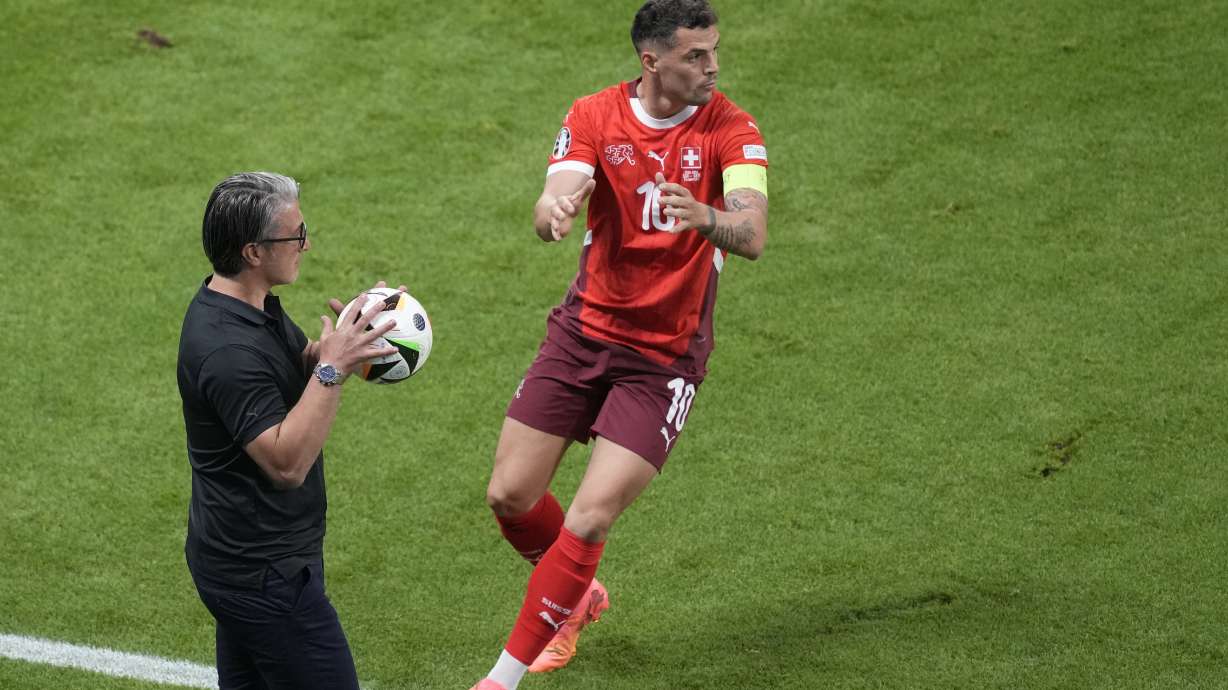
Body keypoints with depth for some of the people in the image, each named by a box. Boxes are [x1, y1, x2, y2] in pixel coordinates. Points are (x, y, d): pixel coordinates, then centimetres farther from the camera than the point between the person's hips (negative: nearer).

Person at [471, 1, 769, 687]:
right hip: (585, 329, 3)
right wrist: (556, 209, -44)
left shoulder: (732, 131, -13)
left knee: (588, 522, -11)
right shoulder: (594, 116, -5)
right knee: (510, 496, 4)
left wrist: (704, 217, -50)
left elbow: (754, 236, -27)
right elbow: (549, 213, -18)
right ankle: (578, 598, 36)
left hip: (665, 355, -3)